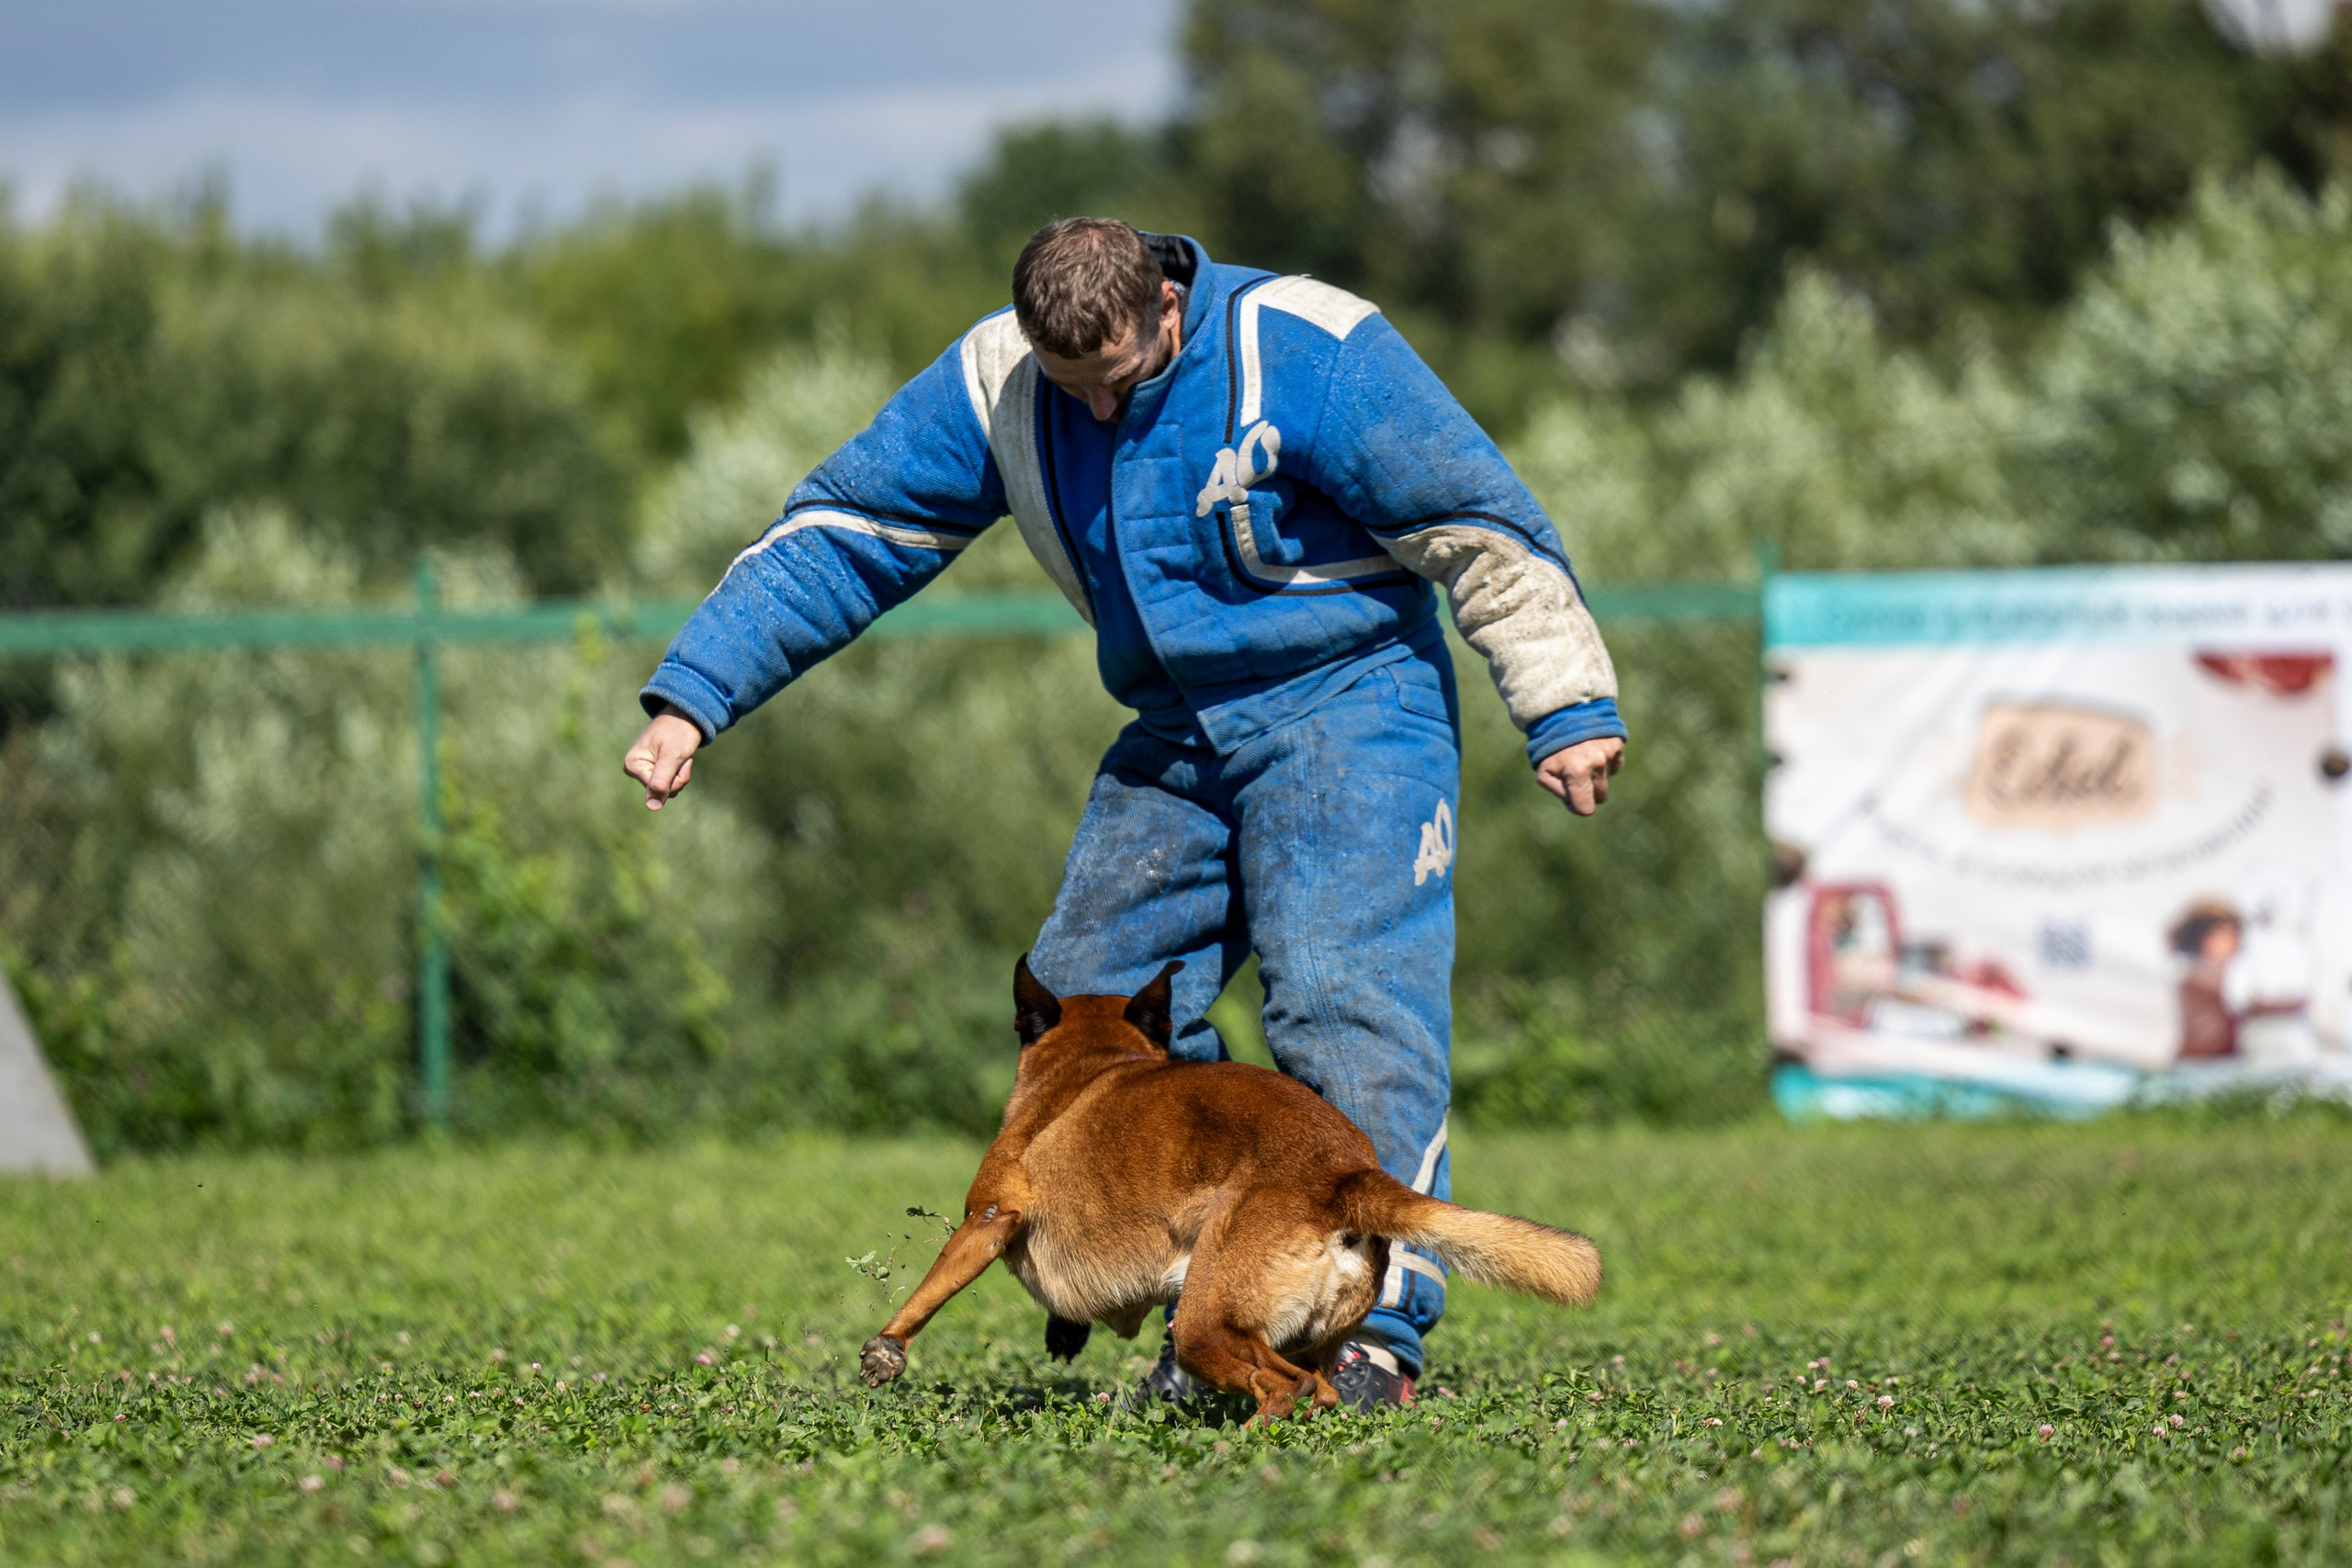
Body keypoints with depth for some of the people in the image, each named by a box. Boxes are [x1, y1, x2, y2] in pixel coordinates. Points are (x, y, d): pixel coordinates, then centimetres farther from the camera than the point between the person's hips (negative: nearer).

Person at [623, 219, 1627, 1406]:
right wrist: (693, 697, -5)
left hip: (1344, 704, -6)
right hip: (1175, 732, 6)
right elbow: (836, 536, 0)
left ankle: (1382, 1325, -17)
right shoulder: (992, 385, -4)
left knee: (1344, 1002, -19)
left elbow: (1483, 528, -13)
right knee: (1087, 1002, -1)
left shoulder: (1305, 355, -18)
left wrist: (1566, 708, -13)